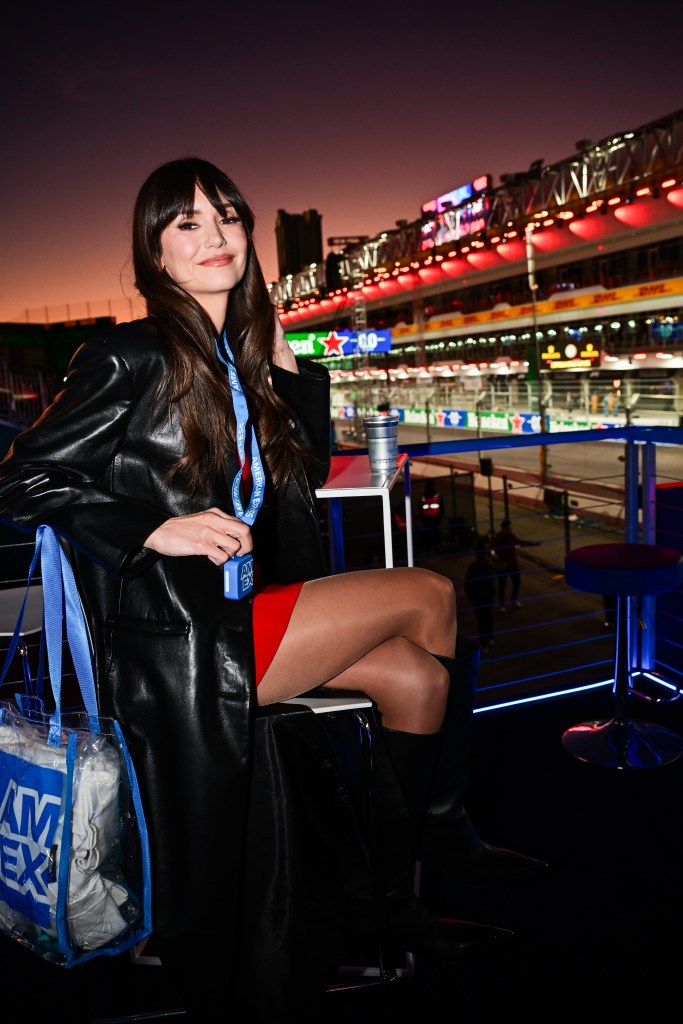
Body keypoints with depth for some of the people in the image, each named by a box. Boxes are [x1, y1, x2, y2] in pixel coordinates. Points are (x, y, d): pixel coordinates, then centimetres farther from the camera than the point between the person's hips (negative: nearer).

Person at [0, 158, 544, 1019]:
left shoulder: (239, 359, 13)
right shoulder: (133, 358, -9)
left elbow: (308, 474, 19)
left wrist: (286, 363, 11)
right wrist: (159, 528, -19)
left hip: (240, 615, 8)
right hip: (176, 636, -8)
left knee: (416, 675, -4)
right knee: (431, 596, -8)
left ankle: (395, 899, 13)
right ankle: (445, 834, 16)